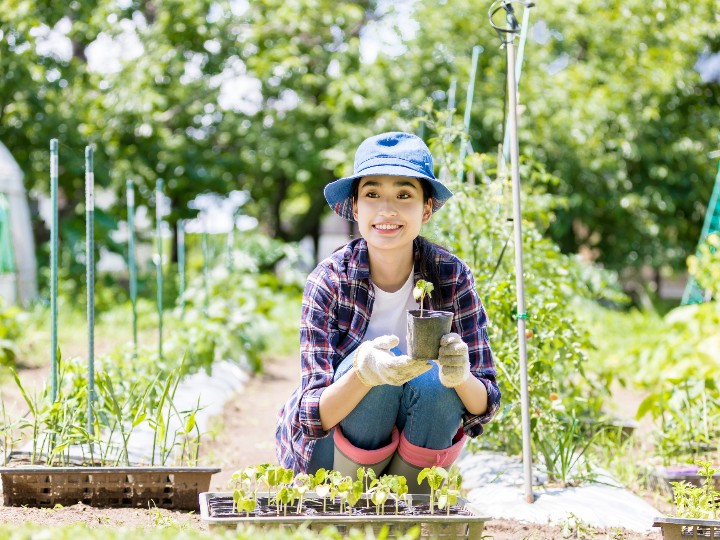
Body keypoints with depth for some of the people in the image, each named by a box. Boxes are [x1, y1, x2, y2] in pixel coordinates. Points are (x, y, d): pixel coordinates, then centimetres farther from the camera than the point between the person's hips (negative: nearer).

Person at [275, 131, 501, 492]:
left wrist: (461, 377, -37)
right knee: (373, 364, -29)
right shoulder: (330, 280, -16)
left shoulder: (451, 276, -12)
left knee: (433, 378, -28)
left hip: (415, 453, 2)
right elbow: (314, 417, -23)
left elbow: (484, 408, -13)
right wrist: (363, 375, -45)